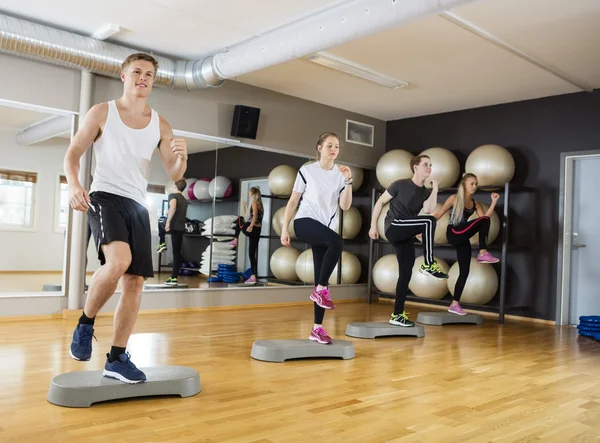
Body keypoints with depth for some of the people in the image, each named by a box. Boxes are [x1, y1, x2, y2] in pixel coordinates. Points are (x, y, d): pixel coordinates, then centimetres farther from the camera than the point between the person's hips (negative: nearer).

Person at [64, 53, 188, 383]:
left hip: (138, 205, 4)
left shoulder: (160, 125, 9)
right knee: (119, 260, -31)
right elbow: (73, 153, 3)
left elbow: (174, 175, 6)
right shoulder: (102, 112, 2)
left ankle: (117, 359, 12)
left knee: (136, 280, -1)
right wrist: (73, 184, -18)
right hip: (104, 197, -4)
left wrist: (182, 157, -17)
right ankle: (85, 324, -4)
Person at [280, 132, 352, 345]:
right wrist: (284, 228, 0)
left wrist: (348, 180, -11)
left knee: (321, 277, 1)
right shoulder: (307, 170, 1)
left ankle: (317, 328, 7)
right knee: (337, 242, -33)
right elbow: (293, 201, 4)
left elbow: (345, 206, -1)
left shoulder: (341, 174, 8)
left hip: (325, 228, 4)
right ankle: (320, 290, -17)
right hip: (305, 222, -4)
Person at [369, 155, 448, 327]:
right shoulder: (400, 185, -5)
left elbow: (429, 210, -10)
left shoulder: (426, 192, 10)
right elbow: (380, 202, -1)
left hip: (406, 234, 7)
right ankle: (429, 264, -18)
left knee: (406, 273, 2)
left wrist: (435, 189, -9)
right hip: (393, 227, -7)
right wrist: (373, 225, -5)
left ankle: (397, 315, 9)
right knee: (428, 222, -26)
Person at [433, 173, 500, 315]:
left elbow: (486, 216, -3)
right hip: (453, 234, -6)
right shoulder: (454, 198, -3)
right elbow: (438, 215, -3)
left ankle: (454, 304, 9)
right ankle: (483, 254, -16)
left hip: (463, 239, 6)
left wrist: (494, 202, -8)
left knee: (464, 272, 2)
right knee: (483, 221, -22)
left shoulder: (476, 204, 12)